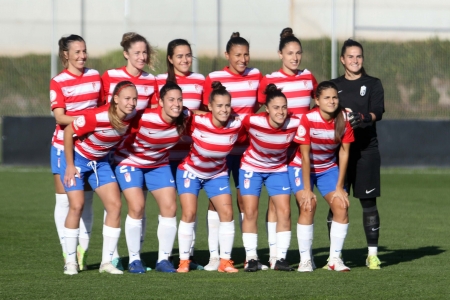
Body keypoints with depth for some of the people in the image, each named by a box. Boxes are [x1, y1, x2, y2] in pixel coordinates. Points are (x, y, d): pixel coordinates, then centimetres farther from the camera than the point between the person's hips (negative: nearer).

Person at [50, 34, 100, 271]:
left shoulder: (95, 76, 6)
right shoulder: (58, 82, -7)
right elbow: (60, 117, -14)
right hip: (64, 146, -4)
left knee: (86, 200, 5)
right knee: (64, 199, -2)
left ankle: (83, 251, 9)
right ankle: (68, 253, 0)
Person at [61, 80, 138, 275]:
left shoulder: (131, 116, -15)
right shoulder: (97, 117, -33)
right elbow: (68, 132, -20)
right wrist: (70, 166, -17)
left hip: (100, 161, 6)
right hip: (77, 157, -6)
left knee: (115, 205, -6)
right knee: (76, 206, -13)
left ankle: (107, 262, 0)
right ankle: (70, 262, 0)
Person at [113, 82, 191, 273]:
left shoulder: (185, 117, -18)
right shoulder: (144, 119, -33)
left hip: (159, 164, 5)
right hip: (130, 162, -5)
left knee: (169, 207, -6)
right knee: (137, 207, -17)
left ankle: (163, 259, 5)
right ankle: (134, 259, -4)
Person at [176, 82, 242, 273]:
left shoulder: (236, 125, -18)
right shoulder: (197, 122, -26)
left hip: (217, 174, 3)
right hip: (191, 171, -3)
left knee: (226, 212, -8)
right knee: (189, 213, -12)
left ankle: (225, 261, 2)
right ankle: (183, 261, -1)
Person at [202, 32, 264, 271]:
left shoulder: (255, 76, 4)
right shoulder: (214, 79, -6)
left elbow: (257, 107, 13)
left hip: (247, 147, 3)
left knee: (245, 198, 6)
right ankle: (214, 256, 0)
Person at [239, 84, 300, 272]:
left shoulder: (294, 124, -24)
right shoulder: (253, 121, -29)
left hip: (278, 169, 2)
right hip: (252, 167, -2)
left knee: (284, 211, -7)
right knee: (250, 212, -5)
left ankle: (281, 258, 0)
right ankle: (251, 258, 5)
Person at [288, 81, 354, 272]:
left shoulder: (344, 119, -15)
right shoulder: (308, 119, -25)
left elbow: (344, 152, -9)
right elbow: (305, 156, -21)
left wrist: (339, 187, -10)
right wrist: (307, 190, -21)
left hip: (329, 168, 4)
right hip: (302, 168, -4)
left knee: (341, 206, -13)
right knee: (307, 205, -23)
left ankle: (335, 258, -3)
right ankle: (305, 260, -15)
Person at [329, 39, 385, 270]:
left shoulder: (373, 84, 8)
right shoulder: (334, 85, 14)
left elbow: (378, 111, -8)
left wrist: (363, 117, -28)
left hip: (366, 150, -2)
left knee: (368, 202, -2)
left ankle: (373, 254, 2)